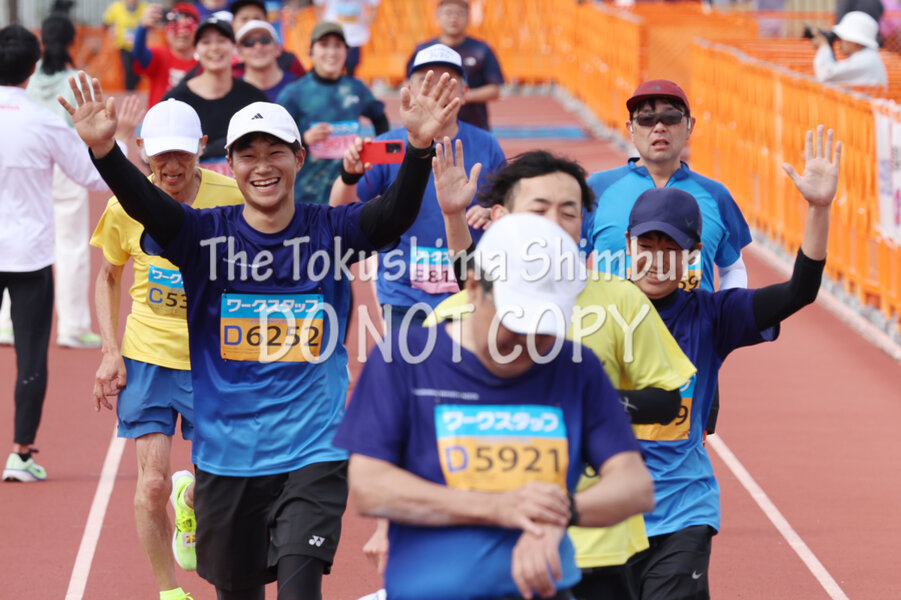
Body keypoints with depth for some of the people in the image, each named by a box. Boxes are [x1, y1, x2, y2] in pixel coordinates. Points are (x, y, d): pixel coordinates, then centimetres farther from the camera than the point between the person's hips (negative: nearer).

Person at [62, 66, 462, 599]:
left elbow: (396, 215, -19)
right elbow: (145, 204, -20)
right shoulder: (206, 235, -2)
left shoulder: (329, 231, -2)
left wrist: (420, 147, -39)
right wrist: (104, 151, -41)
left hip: (313, 451, -2)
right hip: (225, 451, 2)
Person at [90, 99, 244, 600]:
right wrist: (111, 350, 0)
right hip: (147, 356, 1)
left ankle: (188, 501, 39)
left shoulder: (232, 199, -12)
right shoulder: (128, 206, -7)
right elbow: (109, 277, 10)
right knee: (152, 483, -7)